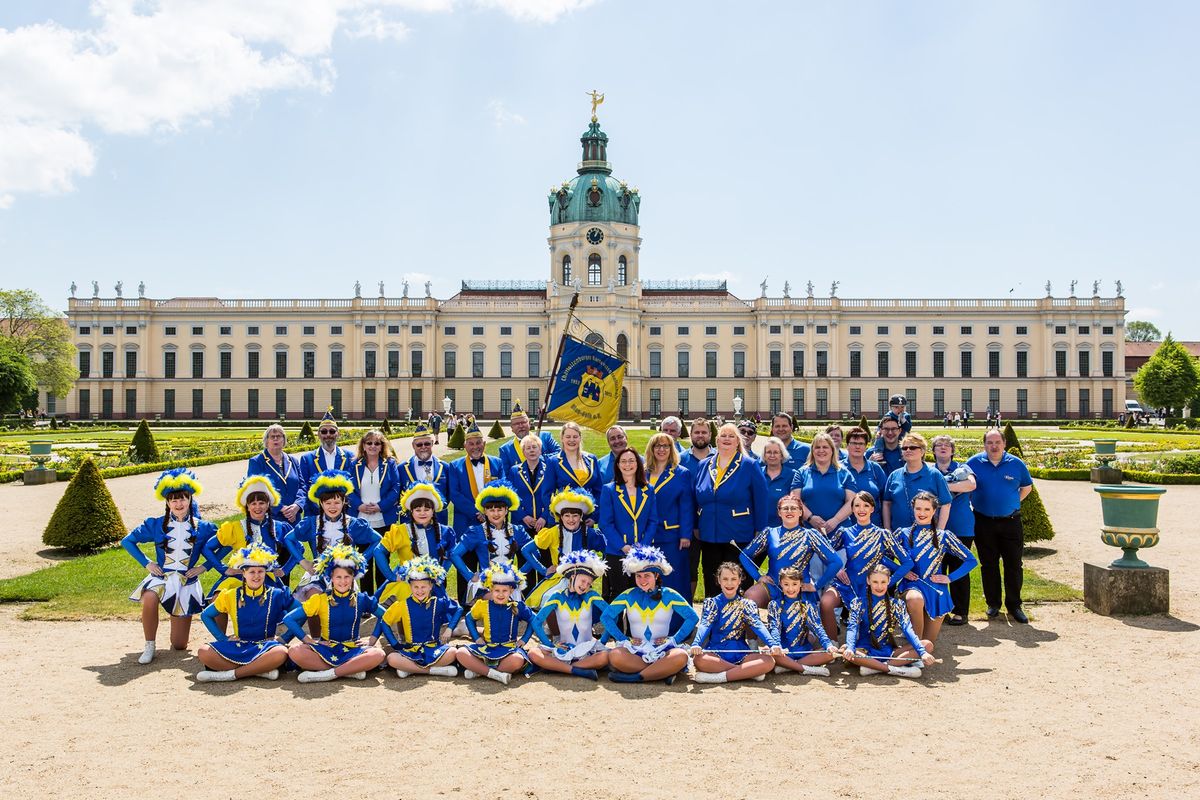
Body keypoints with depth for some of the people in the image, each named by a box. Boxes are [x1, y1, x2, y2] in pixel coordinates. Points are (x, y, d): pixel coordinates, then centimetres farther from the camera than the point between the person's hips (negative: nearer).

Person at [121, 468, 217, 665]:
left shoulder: (202, 528, -4)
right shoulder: (156, 525, -2)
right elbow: (127, 541, 5)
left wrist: (204, 567, -8)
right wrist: (146, 563, -3)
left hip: (187, 582, 0)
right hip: (161, 577, 0)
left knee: (179, 646, 2)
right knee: (149, 599, -40)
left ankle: (179, 619, 38)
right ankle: (150, 646, -18)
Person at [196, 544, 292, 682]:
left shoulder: (276, 595, 2)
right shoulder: (231, 595, 7)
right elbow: (206, 616, 15)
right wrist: (223, 638, 3)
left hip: (265, 648, -2)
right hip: (237, 648, 2)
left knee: (281, 653, -37)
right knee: (203, 652, -25)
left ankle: (230, 674, -24)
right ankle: (261, 670, -25)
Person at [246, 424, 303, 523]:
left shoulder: (293, 461, 14)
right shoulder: (256, 462, 2)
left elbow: (303, 487, 8)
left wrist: (297, 505, -12)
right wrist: (281, 508, -17)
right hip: (269, 518, -3)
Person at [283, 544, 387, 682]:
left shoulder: (361, 599, 5)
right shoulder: (320, 599, 2)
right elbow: (289, 619, -2)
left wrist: (372, 639, -3)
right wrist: (309, 641, -9)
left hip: (352, 650, 0)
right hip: (326, 650, 1)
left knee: (378, 654, -31)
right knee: (295, 652, -29)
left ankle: (327, 674, -25)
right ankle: (351, 670, -24)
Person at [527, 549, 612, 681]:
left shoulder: (590, 596, 1)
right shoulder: (557, 597, 1)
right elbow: (536, 623, -3)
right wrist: (550, 645, -12)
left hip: (587, 649, 0)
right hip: (564, 649, 0)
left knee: (605, 656, -33)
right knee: (533, 653, -25)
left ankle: (556, 666, -23)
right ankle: (576, 670, -24)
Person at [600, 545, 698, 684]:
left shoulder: (669, 595, 6)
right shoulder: (628, 595, 8)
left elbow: (693, 617, 3)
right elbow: (605, 617, 5)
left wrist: (673, 639, -5)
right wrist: (624, 640, -4)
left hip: (662, 651, 0)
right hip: (635, 651, 0)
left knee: (681, 656, -34)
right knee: (615, 656, -33)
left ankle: (635, 677, -24)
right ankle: (664, 671, -25)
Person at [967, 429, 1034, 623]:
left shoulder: (1016, 464, 0)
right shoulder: (974, 463, -3)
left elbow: (1027, 487, 15)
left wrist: (1013, 503, 6)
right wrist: (974, 504, 3)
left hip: (1011, 522, 1)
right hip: (984, 522, 0)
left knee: (1013, 565, 3)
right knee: (988, 565, 7)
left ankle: (1014, 605, 14)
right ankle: (993, 604, 19)